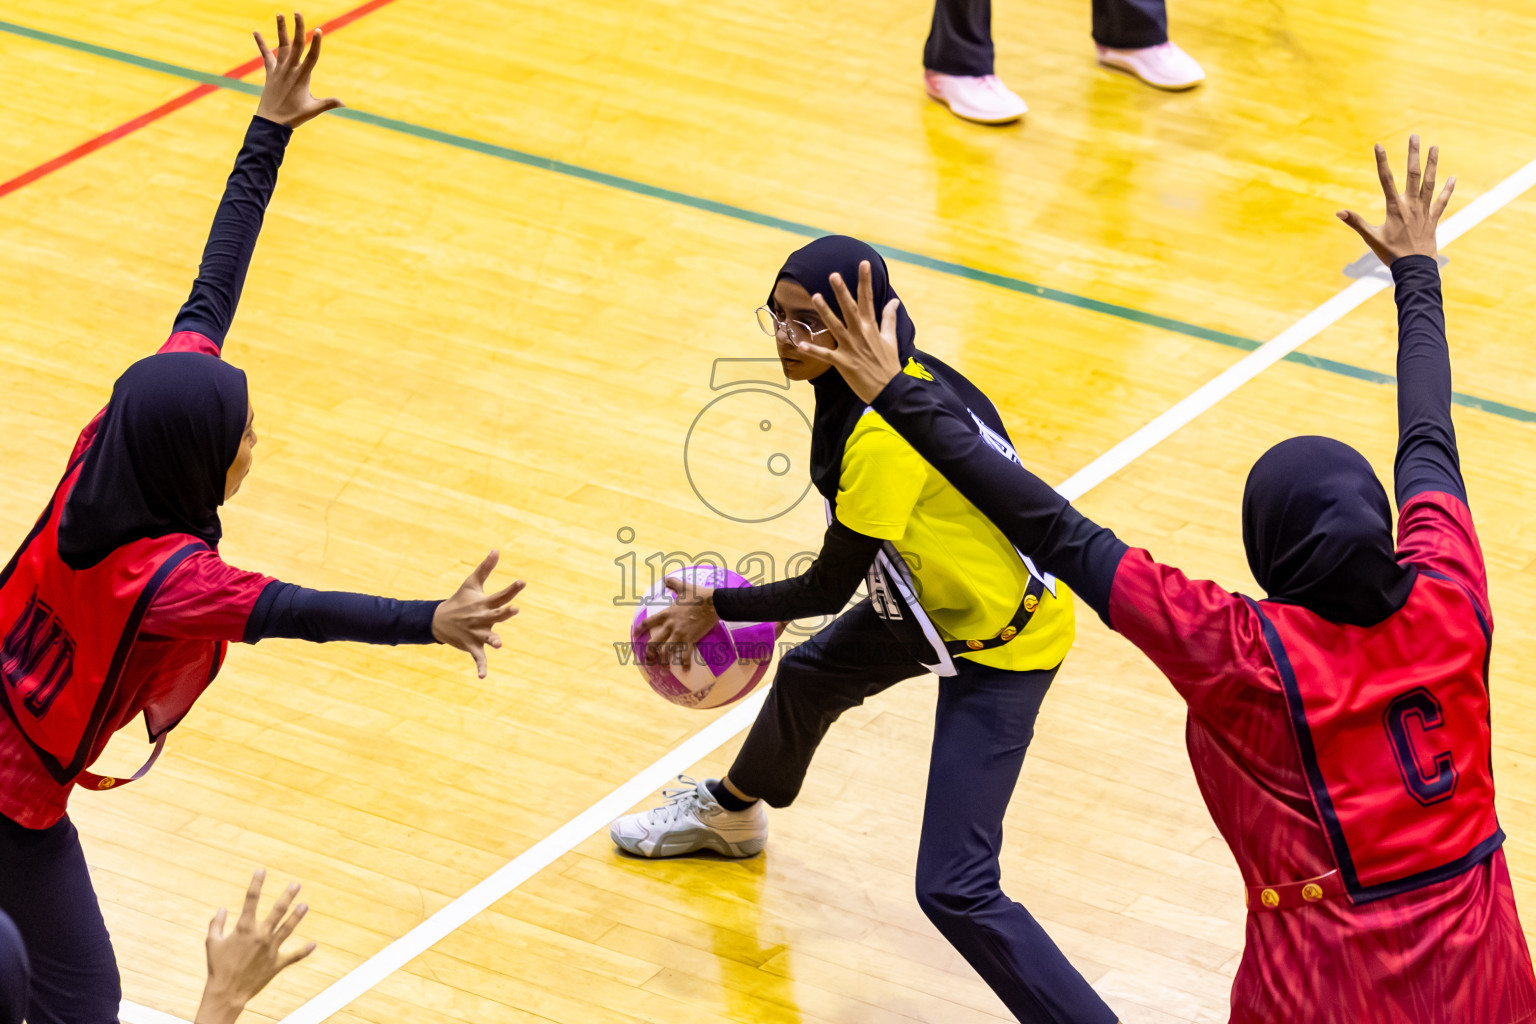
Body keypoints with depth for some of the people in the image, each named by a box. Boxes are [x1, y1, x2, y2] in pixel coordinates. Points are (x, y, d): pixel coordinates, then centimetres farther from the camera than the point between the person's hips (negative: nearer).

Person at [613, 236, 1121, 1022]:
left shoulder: (885, 433, -34)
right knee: (807, 677, 34)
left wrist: (717, 609, -9)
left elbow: (831, 587, -23)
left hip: (1002, 647, -10)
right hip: (937, 599, 10)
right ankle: (730, 814, 65)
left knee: (953, 890, -17)